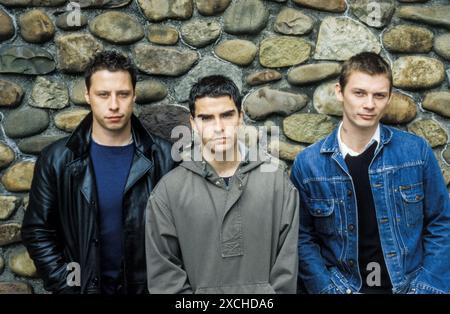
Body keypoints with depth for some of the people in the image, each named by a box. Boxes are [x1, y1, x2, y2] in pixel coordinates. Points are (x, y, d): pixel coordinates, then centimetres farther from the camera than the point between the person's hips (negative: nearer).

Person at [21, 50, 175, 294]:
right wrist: (67, 287, -7)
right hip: (84, 285, 1)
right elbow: (38, 232, -3)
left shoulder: (164, 157, -9)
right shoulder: (57, 160, -7)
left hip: (147, 286, 0)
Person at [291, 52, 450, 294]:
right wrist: (330, 289, -9)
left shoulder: (417, 151, -5)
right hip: (343, 287, 0)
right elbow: (303, 237, -2)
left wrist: (425, 288, -6)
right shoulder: (307, 163, -7)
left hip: (410, 285, 1)